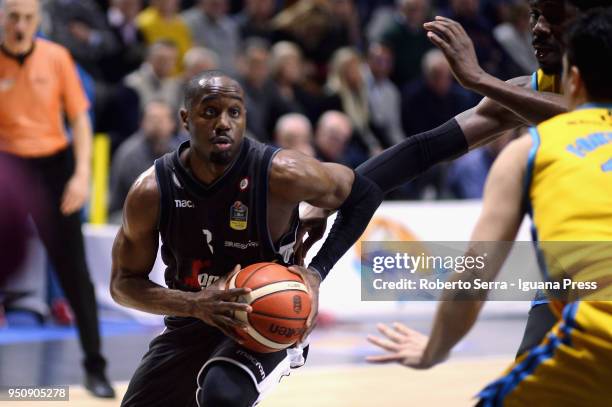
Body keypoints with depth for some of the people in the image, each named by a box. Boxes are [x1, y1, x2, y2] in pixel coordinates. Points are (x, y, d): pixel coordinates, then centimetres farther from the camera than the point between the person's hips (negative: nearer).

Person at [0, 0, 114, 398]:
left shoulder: (56, 57, -3)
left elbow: (80, 118, 1)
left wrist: (82, 175, -8)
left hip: (52, 164, 1)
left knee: (73, 269, 0)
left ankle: (95, 366, 7)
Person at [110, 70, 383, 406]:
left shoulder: (280, 174, -21)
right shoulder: (151, 191, -15)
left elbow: (365, 194, -4)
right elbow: (123, 284, -6)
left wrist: (317, 272, -16)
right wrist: (194, 304, -24)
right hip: (189, 322, 4)